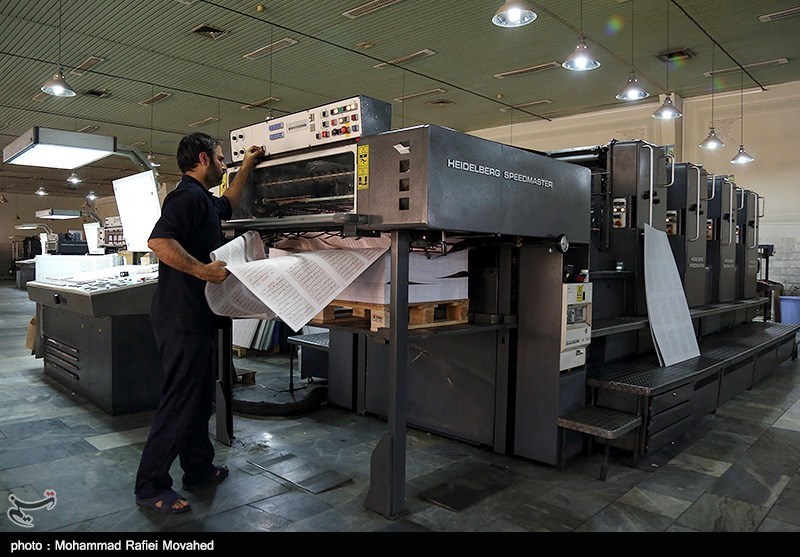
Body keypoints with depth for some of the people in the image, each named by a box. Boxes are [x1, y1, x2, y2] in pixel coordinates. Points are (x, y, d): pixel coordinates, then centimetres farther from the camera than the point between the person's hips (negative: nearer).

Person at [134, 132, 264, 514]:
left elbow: (227, 205, 40)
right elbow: (159, 241, -28)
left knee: (199, 397, 17)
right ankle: (150, 487, 8)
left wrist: (247, 167, 39)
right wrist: (203, 270, -29)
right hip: (183, 316, -11)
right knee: (179, 401, -4)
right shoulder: (188, 196, -14)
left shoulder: (203, 200, 19)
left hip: (196, 316, 11)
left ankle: (199, 470, 29)